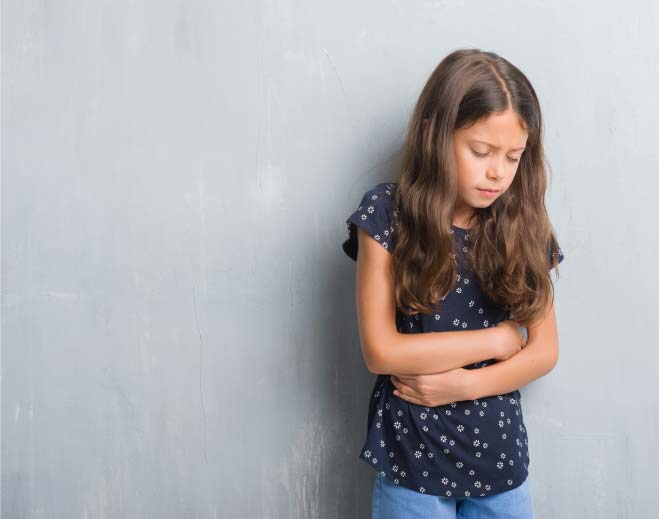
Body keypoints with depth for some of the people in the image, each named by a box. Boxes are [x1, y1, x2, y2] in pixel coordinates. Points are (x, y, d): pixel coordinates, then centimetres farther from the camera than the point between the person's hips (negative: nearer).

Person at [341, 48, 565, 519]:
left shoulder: (524, 225, -3)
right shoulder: (387, 214, -13)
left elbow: (545, 350, -1)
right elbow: (381, 351, -17)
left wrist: (465, 382, -17)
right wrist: (498, 339, -12)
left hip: (501, 455, 3)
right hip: (412, 456, -2)